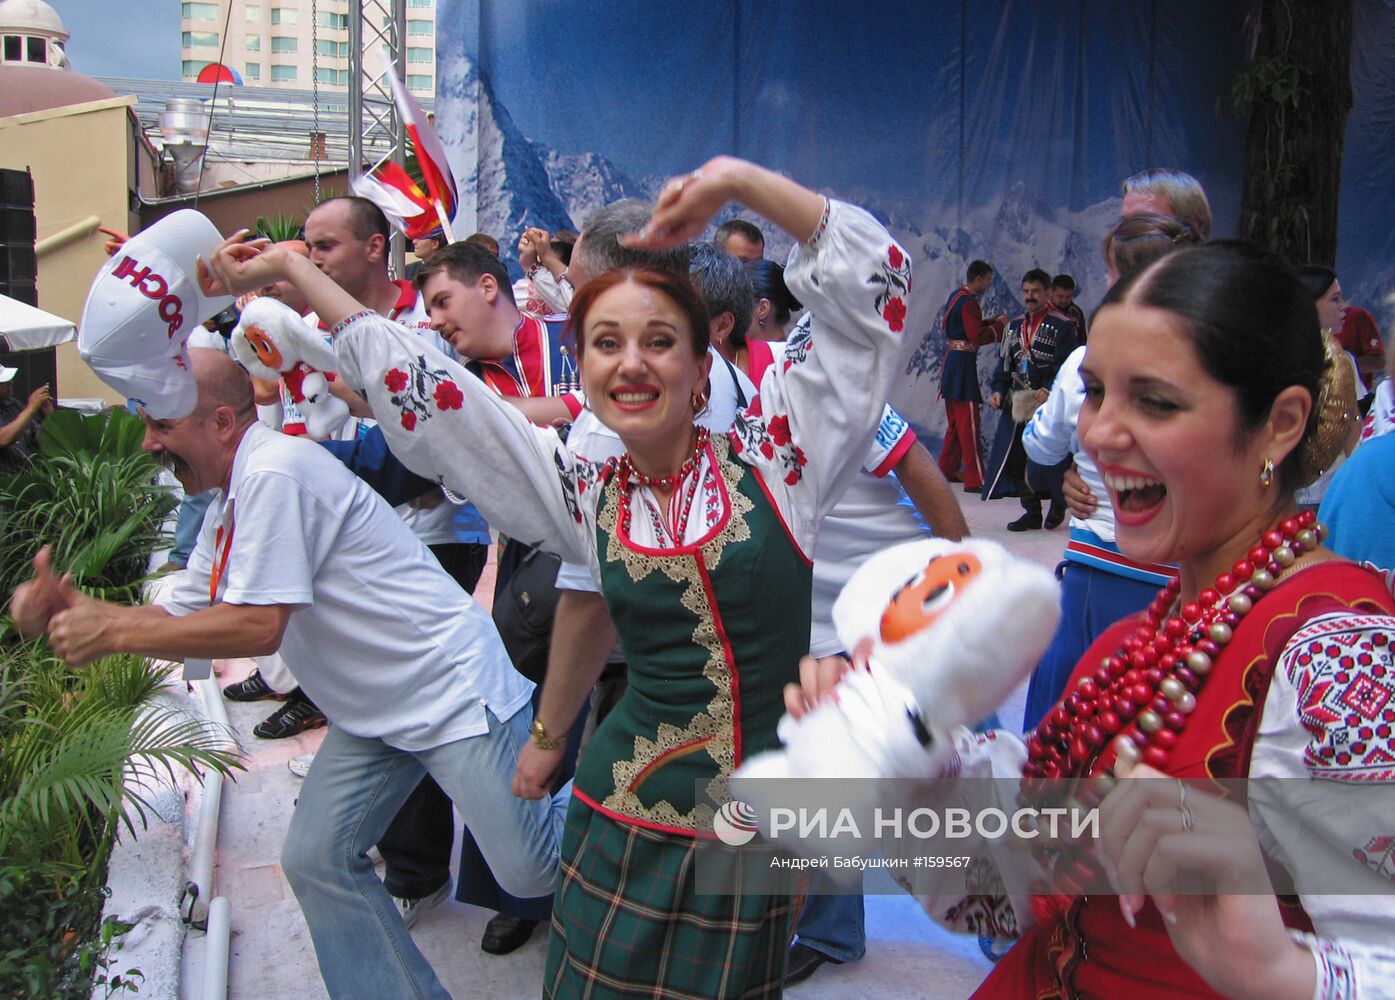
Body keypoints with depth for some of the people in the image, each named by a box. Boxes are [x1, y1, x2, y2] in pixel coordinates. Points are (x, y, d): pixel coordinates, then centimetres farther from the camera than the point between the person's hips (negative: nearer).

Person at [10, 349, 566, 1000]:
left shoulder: (275, 472, -21)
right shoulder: (229, 505, 12)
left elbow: (259, 626, -24)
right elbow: (182, 618, 12)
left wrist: (113, 633, -16)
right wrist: (72, 608, -3)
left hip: (450, 690, -10)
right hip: (373, 713, 10)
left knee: (529, 871, -6)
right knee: (316, 862, 7)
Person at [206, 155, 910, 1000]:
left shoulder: (770, 457, -5)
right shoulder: (586, 495, 2)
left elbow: (871, 283, -7)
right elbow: (421, 389, 5)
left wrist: (738, 179, -13)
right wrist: (290, 267, 9)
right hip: (625, 828, 2)